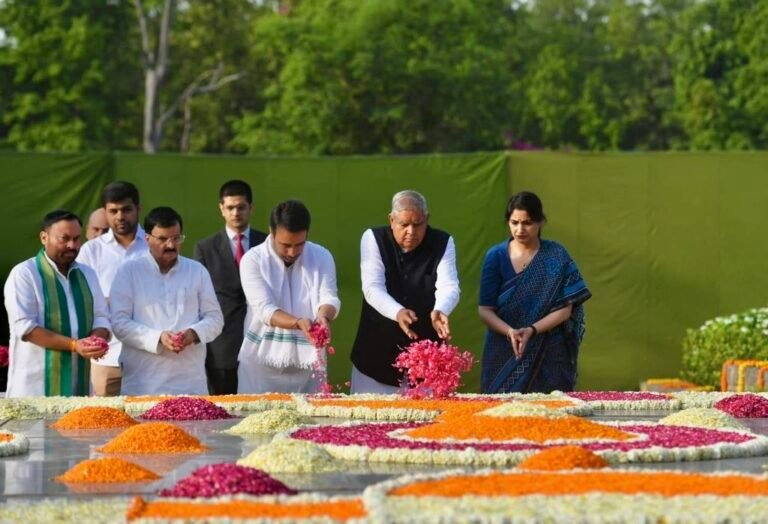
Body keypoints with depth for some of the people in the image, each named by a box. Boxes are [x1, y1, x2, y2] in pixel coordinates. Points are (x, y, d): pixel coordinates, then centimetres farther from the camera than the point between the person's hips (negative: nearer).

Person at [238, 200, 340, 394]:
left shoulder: (322, 257, 1)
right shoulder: (253, 260, -8)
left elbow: (329, 298, -7)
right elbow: (265, 309, -17)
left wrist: (323, 317, -31)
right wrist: (298, 323, -35)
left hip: (308, 360, 2)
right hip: (263, 360, -2)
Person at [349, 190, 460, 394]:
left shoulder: (443, 243, -1)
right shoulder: (373, 239, -4)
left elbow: (449, 286, -12)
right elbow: (373, 288, -14)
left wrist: (439, 312, -36)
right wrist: (397, 312, -34)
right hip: (377, 350, 0)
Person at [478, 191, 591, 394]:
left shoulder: (556, 257, -1)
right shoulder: (496, 256, 1)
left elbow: (565, 309, -5)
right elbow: (485, 309, -3)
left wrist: (532, 330, -20)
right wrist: (509, 331, -21)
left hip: (548, 356, -1)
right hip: (504, 354, 1)